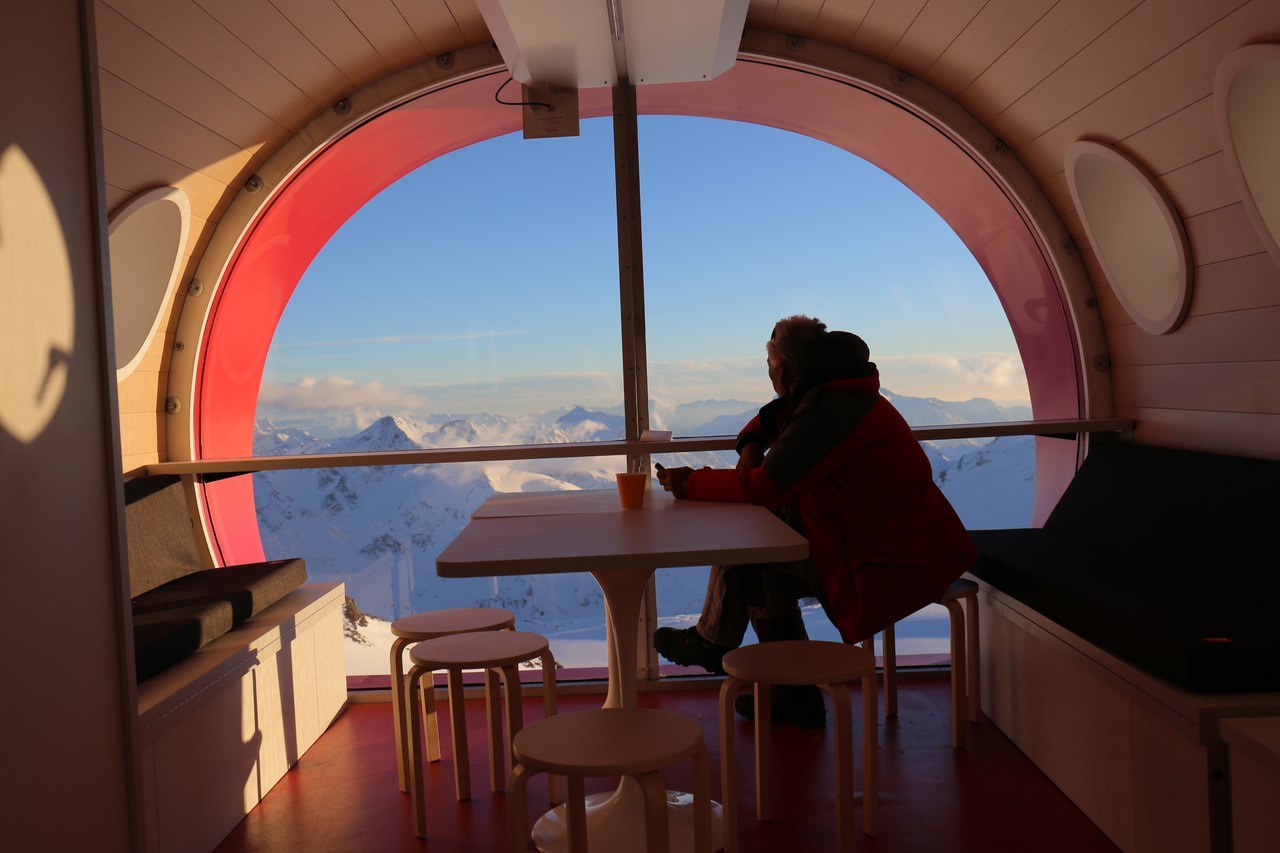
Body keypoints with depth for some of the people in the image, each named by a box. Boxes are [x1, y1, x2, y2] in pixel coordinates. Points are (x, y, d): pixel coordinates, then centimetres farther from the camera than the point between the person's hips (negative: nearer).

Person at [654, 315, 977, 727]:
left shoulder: (829, 412, -22)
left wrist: (693, 483, -14)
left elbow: (764, 487, -28)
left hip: (891, 563, -10)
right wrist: (752, 444, 4)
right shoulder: (839, 395, 11)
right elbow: (770, 419, 27)